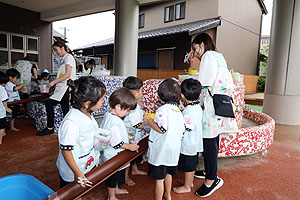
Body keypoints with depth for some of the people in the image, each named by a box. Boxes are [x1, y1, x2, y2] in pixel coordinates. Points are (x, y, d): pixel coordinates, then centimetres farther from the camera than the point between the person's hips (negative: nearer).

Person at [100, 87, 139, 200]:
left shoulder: (108, 115, -1)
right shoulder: (114, 123, -33)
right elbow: (117, 143, -28)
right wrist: (129, 146, -15)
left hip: (115, 154, 10)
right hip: (113, 157, -10)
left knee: (117, 175, 29)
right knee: (113, 177, 13)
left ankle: (115, 189, 51)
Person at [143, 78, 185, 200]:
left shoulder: (162, 109, -18)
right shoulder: (179, 111, 5)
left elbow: (161, 129, -26)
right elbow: (182, 131, 9)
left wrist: (149, 120, -13)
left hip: (160, 151, -8)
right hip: (174, 150, 8)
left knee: (159, 178, 5)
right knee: (168, 173, 27)